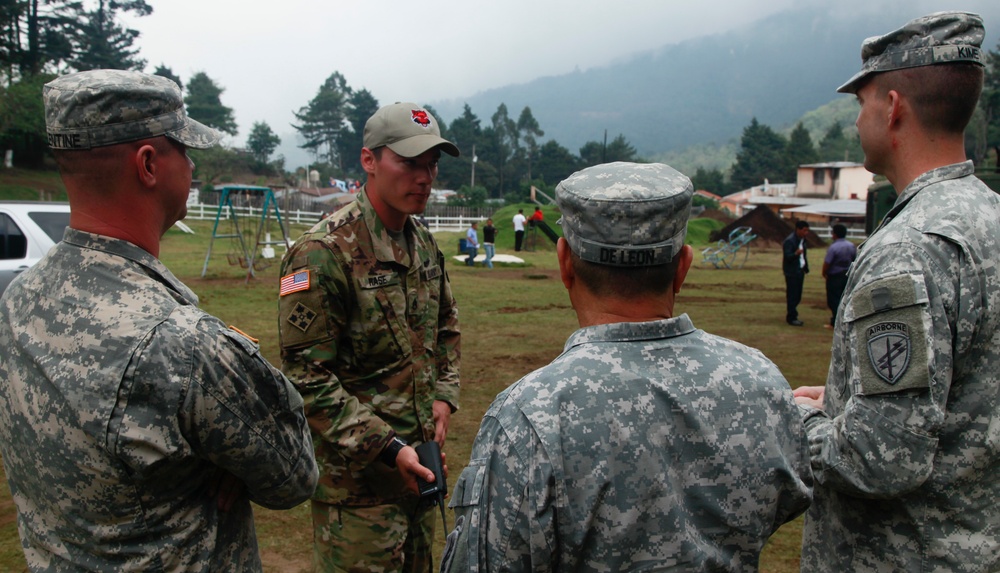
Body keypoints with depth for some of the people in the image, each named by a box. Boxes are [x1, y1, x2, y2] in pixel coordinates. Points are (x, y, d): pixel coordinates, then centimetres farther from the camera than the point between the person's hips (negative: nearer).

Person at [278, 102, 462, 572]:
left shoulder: (424, 244, 7)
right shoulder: (323, 252, -19)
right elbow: (306, 376, -20)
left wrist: (444, 397, 5)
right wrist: (385, 447, -21)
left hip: (420, 459, 8)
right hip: (357, 470, -7)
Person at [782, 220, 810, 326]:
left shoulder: (803, 240, 11)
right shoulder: (789, 241, -15)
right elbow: (787, 256, -20)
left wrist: (806, 268, 15)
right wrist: (796, 254, -39)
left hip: (800, 271, 8)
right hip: (792, 272, -8)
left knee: (797, 295, 12)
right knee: (792, 295, -5)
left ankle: (792, 316, 21)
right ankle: (791, 318, 2)